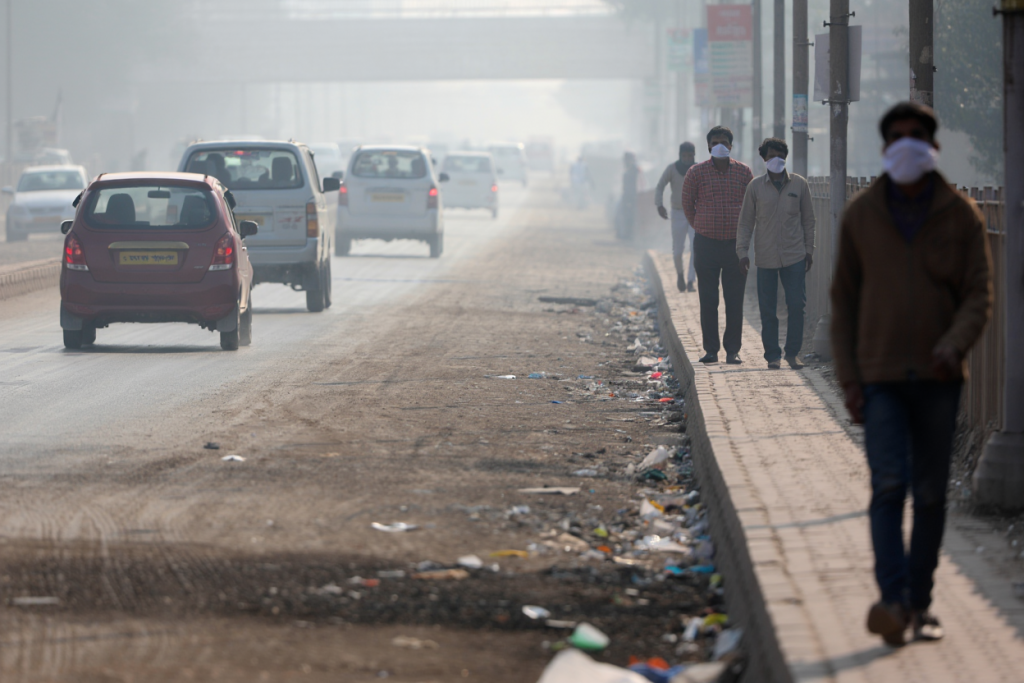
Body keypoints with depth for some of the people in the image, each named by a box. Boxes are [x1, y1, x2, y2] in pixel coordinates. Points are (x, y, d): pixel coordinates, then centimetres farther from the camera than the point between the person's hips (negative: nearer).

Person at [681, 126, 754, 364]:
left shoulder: (743, 172, 4)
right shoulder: (696, 172, -1)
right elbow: (687, 204, 12)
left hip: (736, 244, 1)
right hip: (706, 244, -1)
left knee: (735, 301, 0)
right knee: (708, 300, 0)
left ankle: (733, 350, 6)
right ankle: (711, 349, 6)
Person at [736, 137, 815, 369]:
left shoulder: (799, 184, 5)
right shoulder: (755, 187, 3)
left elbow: (808, 219, 12)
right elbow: (745, 222, 6)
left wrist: (809, 250, 9)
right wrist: (742, 251, 0)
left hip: (794, 256, 0)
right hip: (766, 258, 0)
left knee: (796, 305, -5)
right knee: (768, 309, 1)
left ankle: (792, 353, 6)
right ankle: (773, 356, 9)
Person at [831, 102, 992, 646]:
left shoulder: (961, 216, 0)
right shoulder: (860, 215, 2)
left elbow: (980, 295, -2)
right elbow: (843, 301, 6)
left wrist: (954, 345, -23)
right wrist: (849, 382, -1)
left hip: (938, 377, 1)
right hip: (881, 378, -1)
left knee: (930, 493, 6)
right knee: (888, 486, -15)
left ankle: (920, 604, 16)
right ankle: (892, 602, -25)